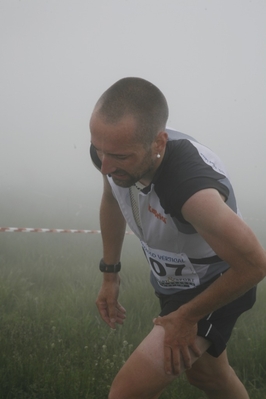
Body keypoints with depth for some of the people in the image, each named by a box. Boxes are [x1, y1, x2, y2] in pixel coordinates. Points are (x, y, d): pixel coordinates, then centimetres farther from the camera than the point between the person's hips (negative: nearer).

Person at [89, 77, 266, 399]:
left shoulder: (191, 188, -43)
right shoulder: (114, 150, -21)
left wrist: (187, 317, -21)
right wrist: (110, 274, 8)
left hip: (217, 289, -7)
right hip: (172, 284, 8)